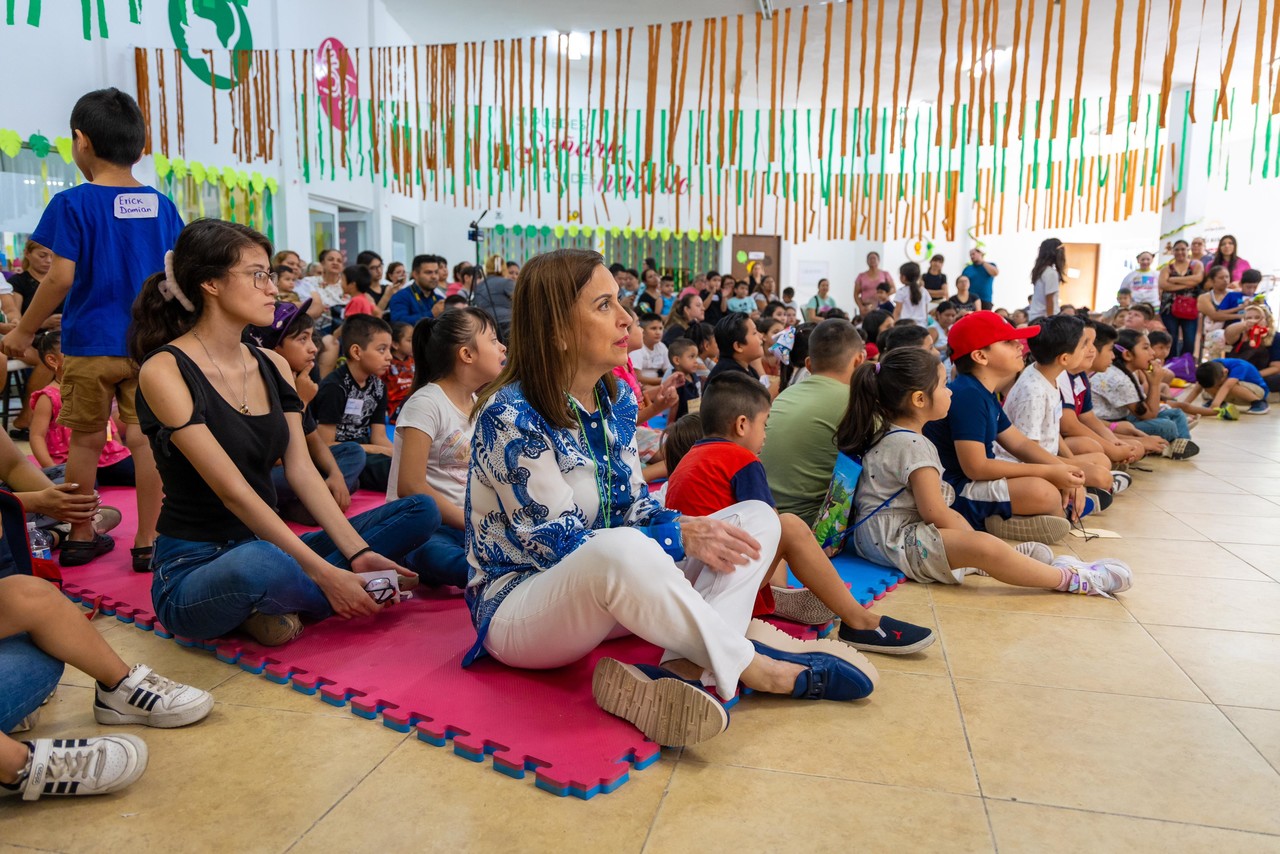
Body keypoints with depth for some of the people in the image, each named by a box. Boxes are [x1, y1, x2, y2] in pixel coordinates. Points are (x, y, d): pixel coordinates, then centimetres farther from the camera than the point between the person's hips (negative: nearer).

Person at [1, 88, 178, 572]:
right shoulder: (161, 205, 3)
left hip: (89, 344, -2)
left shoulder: (74, 203, -8)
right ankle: (147, 543, 7)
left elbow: (61, 278, -12)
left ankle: (81, 537, 25)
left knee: (86, 441, 11)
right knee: (145, 439, 4)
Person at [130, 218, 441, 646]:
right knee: (259, 564, -43)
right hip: (192, 569, -7)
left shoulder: (273, 366, 8)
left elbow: (301, 470, 0)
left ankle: (274, 603, -11)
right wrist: (325, 574, -25)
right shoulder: (165, 370, -13)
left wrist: (358, 553, -13)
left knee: (420, 511, -4)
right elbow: (234, 491, -20)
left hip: (268, 545, 7)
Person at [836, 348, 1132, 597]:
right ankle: (1072, 578, -18)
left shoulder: (886, 434, 12)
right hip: (895, 538, -12)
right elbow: (934, 512, -20)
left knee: (957, 517, 30)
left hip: (879, 533, 12)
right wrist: (970, 537, -5)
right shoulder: (913, 445, -18)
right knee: (983, 546, -25)